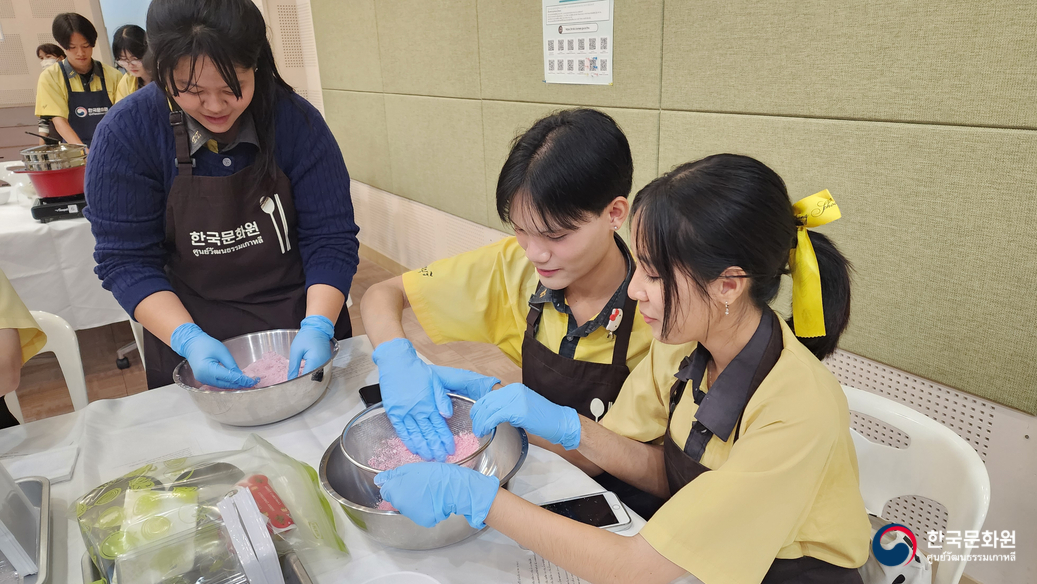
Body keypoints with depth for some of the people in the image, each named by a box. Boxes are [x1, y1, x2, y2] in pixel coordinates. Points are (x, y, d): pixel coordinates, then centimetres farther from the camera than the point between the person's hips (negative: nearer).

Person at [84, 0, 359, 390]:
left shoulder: (296, 121, -15)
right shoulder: (125, 134, -14)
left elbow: (330, 239, -15)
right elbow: (126, 260, -13)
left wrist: (318, 326, -29)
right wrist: (188, 339, -28)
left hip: (301, 330, 1)